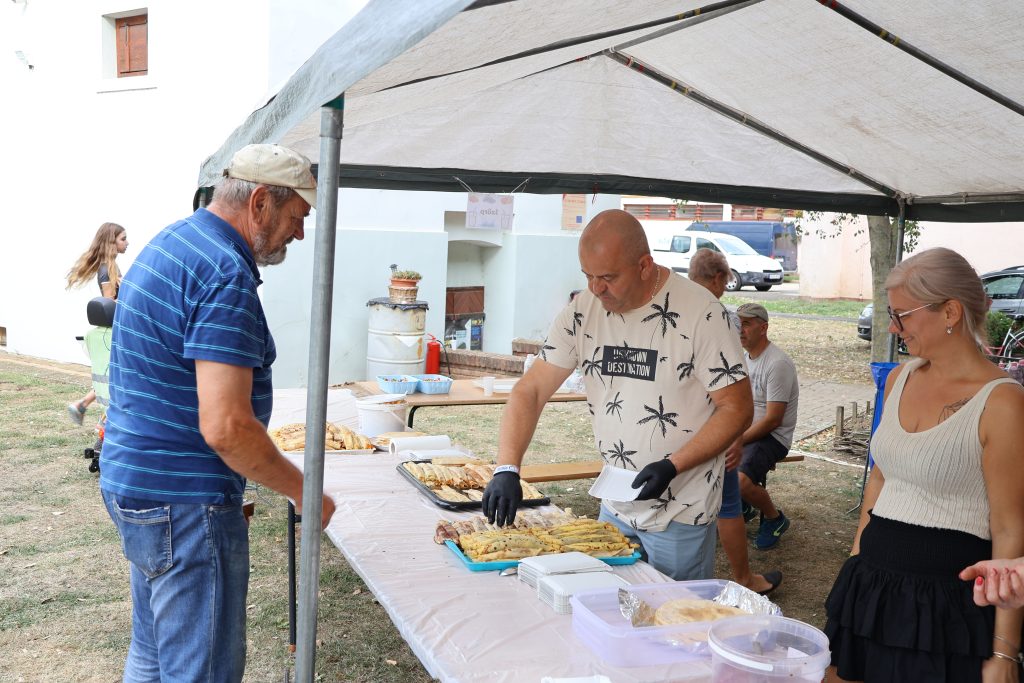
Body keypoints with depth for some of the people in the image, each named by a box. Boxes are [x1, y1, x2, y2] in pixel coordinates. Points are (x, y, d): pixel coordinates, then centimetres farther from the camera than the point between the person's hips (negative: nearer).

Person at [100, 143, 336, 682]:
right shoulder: (227, 273, -22)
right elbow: (225, 426, -27)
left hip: (131, 483, 10)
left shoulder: (170, 243, 10)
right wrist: (303, 491, -14)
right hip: (184, 504, -10)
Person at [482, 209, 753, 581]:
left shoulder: (700, 312, -16)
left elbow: (737, 408, -12)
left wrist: (673, 466, -23)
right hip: (615, 508, 5)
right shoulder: (582, 311, -3)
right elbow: (530, 391, -3)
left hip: (682, 513, -4)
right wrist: (507, 470, -16)